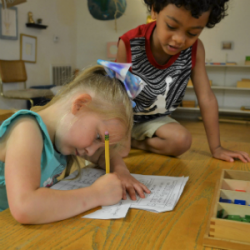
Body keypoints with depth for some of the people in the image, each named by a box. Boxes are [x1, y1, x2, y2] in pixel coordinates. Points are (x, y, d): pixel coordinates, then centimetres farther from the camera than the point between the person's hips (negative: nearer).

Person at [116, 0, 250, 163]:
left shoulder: (195, 50, -19)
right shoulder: (129, 44, -25)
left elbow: (206, 97, -14)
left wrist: (216, 148, -12)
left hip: (155, 119, 2)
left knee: (182, 141, -24)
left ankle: (132, 141, -2)